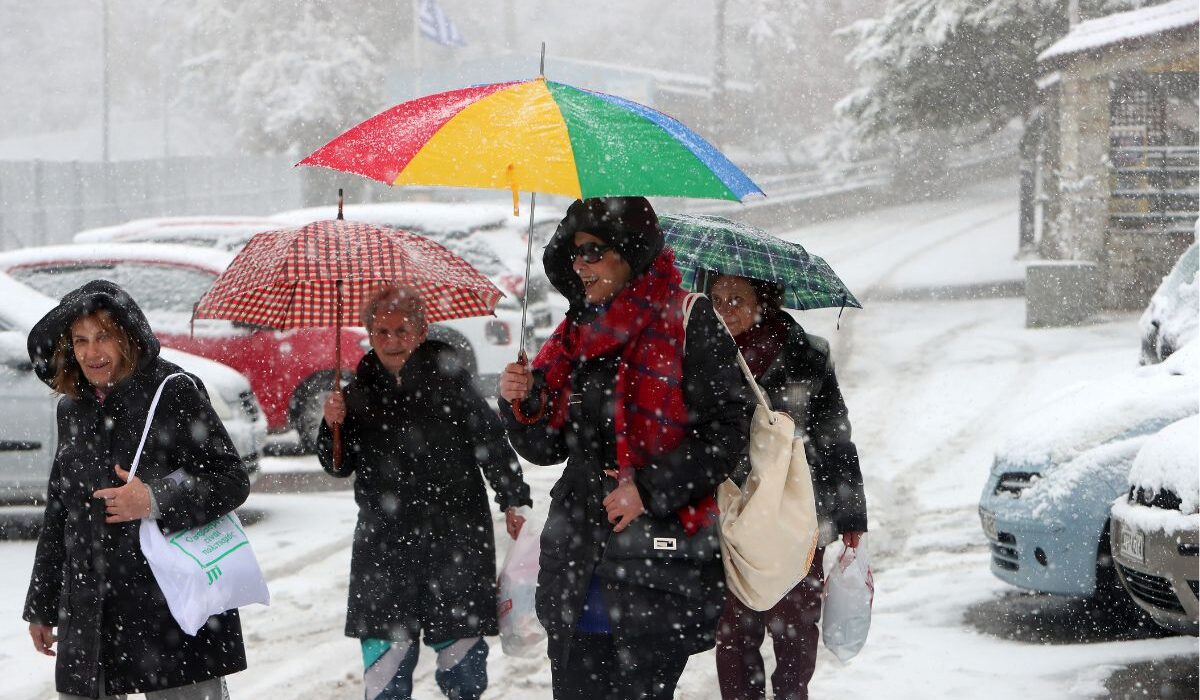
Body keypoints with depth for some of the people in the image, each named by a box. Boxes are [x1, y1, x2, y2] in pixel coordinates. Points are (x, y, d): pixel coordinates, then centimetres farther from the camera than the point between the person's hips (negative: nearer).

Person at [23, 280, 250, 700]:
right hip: (89, 612, 6)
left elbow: (232, 480, -9)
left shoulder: (172, 392, -6)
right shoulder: (72, 409, 13)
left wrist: (156, 500, -23)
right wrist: (41, 606, 22)